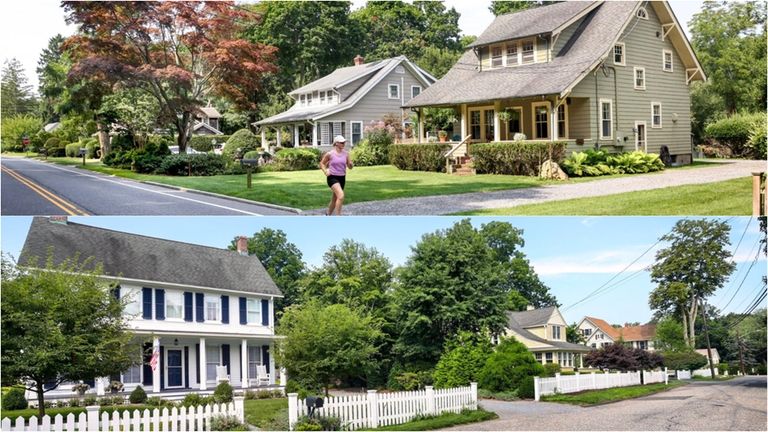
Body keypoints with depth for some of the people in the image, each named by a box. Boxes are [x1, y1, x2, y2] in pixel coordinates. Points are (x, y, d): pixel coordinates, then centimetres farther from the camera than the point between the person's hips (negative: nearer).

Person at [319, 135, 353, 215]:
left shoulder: (346, 154, 3)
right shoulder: (330, 154, -7)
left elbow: (350, 167, 9)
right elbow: (322, 163, 6)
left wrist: (350, 164, -14)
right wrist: (325, 171, -11)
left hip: (342, 178, 5)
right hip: (332, 177, -5)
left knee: (335, 199, 15)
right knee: (341, 195, -26)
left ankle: (328, 215, 38)